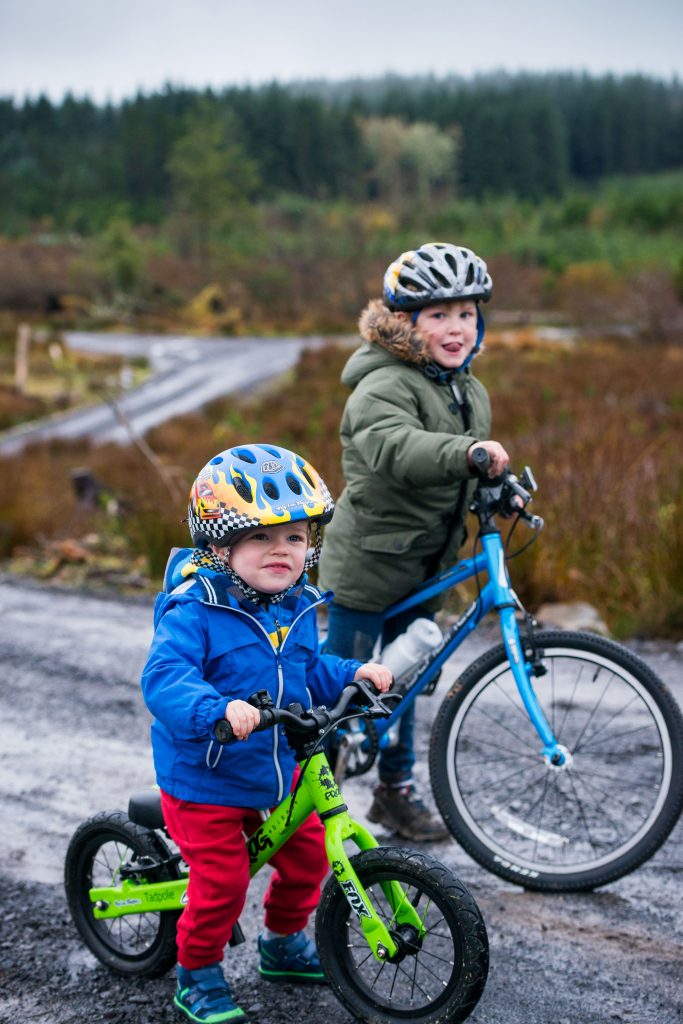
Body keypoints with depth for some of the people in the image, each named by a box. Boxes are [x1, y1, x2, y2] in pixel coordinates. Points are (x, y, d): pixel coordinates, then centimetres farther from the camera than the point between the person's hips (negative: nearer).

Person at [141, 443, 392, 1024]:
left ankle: (283, 942, 41)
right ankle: (198, 975, 23)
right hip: (205, 778, -7)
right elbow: (162, 678, -36)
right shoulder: (195, 610, -23)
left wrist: (353, 673, -2)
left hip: (278, 770, 7)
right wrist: (219, 708, -52)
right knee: (222, 882, -2)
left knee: (309, 853, 14)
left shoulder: (297, 606, 0)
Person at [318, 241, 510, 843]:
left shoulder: (472, 393, 9)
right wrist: (468, 452, -55)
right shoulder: (384, 386, -20)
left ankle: (397, 791, 34)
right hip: (368, 561, -8)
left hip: (423, 567, 8)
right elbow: (395, 448, -41)